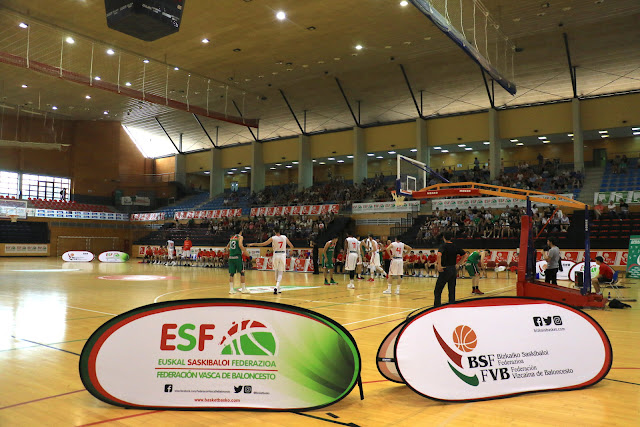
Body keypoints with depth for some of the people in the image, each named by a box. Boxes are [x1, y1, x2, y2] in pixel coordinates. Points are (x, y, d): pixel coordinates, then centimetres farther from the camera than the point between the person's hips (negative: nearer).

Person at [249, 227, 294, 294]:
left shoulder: (273, 238, -8)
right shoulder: (284, 237, 1)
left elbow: (263, 244, -8)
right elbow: (291, 246, 12)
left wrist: (253, 244, 1)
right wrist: (291, 248, 35)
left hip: (276, 255, -1)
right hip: (283, 255, 1)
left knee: (276, 272, 17)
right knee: (280, 273, 0)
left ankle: (278, 288, 24)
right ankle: (277, 287, -20)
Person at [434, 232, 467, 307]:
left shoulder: (443, 246, -11)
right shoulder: (455, 247, 7)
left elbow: (439, 254, -31)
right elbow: (466, 255, 14)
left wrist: (439, 265, -23)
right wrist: (458, 264, 12)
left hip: (445, 270, -6)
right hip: (453, 269, 6)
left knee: (437, 291, 2)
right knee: (452, 290, 12)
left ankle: (437, 306, -1)